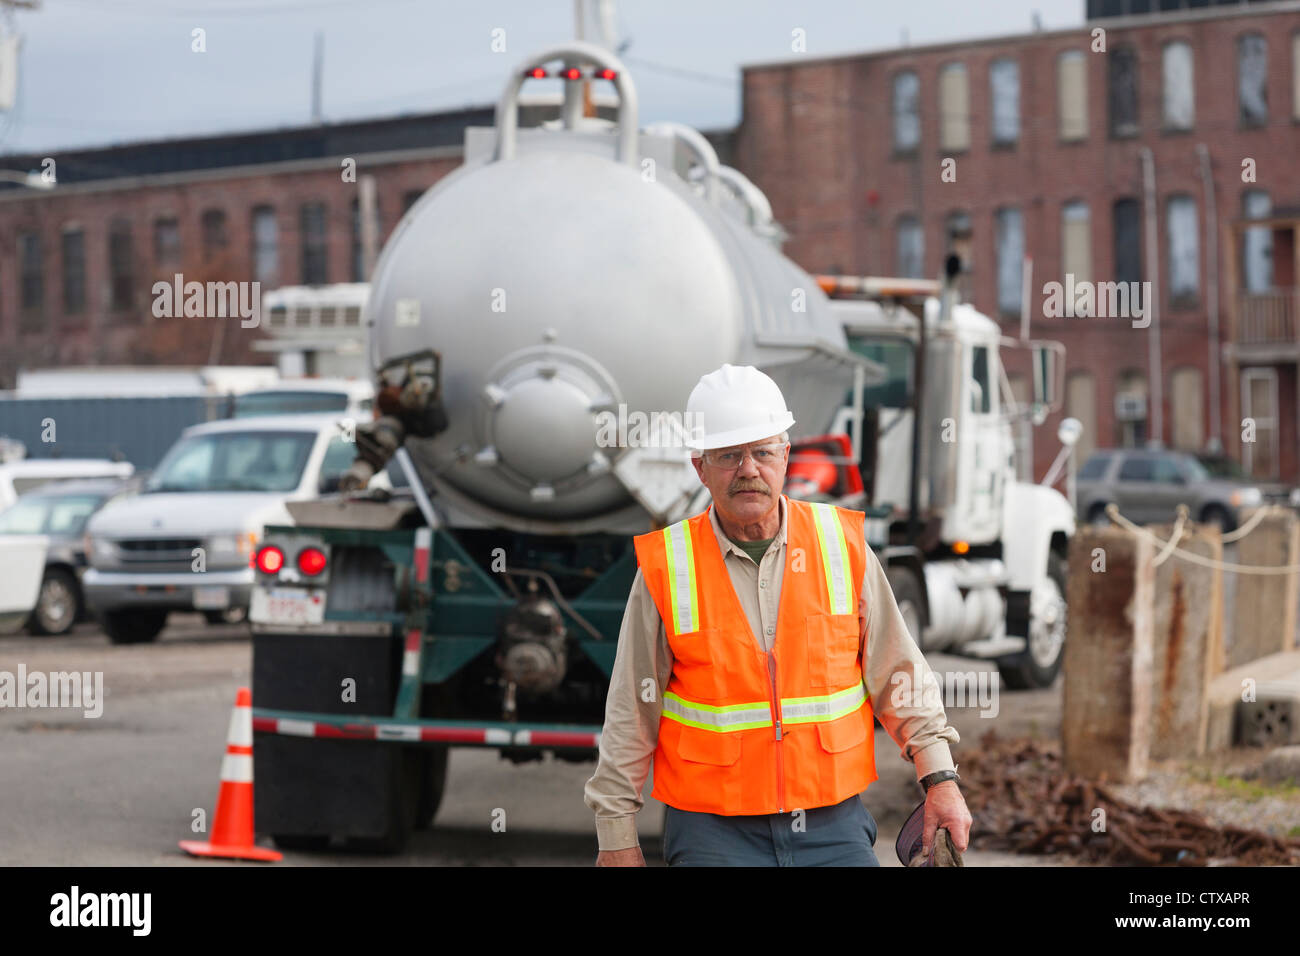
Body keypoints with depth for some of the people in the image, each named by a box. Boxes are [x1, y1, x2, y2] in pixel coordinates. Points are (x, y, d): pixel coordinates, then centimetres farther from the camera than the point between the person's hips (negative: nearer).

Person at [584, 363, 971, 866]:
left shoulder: (842, 544, 2)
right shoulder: (664, 565, -2)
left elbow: (897, 673, 9)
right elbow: (631, 712, 3)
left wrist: (939, 777, 2)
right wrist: (616, 837, 4)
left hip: (832, 824, 2)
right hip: (714, 832, -2)